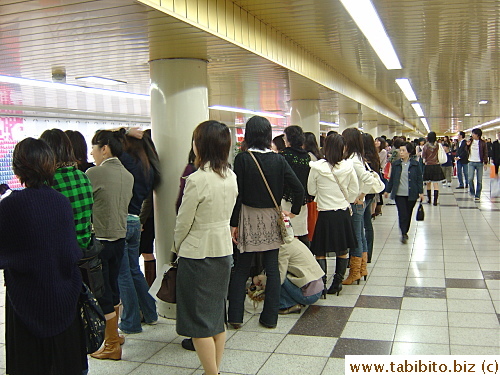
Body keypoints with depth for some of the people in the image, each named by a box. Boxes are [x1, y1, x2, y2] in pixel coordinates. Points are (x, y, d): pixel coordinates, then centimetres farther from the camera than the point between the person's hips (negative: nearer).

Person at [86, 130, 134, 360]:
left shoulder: (94, 173, -14)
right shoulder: (128, 175, 6)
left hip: (99, 239, -7)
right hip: (119, 237, 7)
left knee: (102, 292, 3)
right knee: (112, 287, 19)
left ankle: (113, 345, 11)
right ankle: (113, 334, 33)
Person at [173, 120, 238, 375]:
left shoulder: (197, 179, -20)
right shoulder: (231, 177, 2)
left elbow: (183, 222, -13)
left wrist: (177, 246, 8)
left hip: (197, 254, -7)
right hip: (224, 251, 8)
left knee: (199, 321, 5)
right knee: (217, 315, 18)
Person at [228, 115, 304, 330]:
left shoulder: (242, 159, -9)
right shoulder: (278, 160, -2)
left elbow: (237, 194, -10)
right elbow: (298, 188, -5)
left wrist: (233, 223, -4)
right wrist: (294, 212, 8)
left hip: (249, 218, -2)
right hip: (272, 218, 2)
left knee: (241, 269, 10)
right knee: (272, 269, 10)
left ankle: (235, 316, 13)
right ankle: (270, 318, 17)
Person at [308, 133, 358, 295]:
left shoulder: (317, 167, -11)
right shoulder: (348, 167, -7)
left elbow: (311, 190, 1)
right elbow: (354, 191, 1)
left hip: (324, 213, -2)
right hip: (343, 213, 2)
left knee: (320, 252, 8)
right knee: (342, 252, 14)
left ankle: (321, 285, 8)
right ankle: (337, 283, 20)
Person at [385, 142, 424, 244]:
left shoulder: (415, 164, 0)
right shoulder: (396, 164, 3)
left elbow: (419, 179, 3)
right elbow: (392, 178, 10)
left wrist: (421, 192, -1)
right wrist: (388, 190, 12)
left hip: (411, 194, 0)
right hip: (399, 194, 0)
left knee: (408, 214, 9)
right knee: (402, 214, -6)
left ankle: (405, 232, 25)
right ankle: (403, 234, -3)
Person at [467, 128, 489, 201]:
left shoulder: (482, 143, -1)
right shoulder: (470, 141, 6)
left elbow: (485, 153, 1)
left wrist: (485, 163, -5)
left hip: (479, 163, -2)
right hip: (471, 162, 2)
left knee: (479, 180, 2)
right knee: (470, 178, -10)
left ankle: (477, 196, 10)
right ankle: (472, 192, 13)